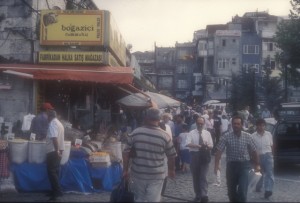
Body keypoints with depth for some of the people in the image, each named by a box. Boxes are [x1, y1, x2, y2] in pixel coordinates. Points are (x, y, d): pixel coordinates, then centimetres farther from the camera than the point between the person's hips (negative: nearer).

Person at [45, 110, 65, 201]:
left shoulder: (52, 123, -14)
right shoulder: (59, 123, 16)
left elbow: (54, 138, -25)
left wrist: (56, 150, -29)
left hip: (53, 151, -9)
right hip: (58, 150, 9)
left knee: (51, 171, -7)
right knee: (55, 171, 14)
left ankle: (57, 191, -11)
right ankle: (55, 190, 18)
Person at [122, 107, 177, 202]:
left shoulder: (135, 133, -6)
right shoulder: (165, 136, -8)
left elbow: (126, 153, -3)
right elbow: (171, 156, 2)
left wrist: (125, 170, 9)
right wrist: (171, 170, 19)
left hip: (138, 174, 2)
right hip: (156, 176, -1)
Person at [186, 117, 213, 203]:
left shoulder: (207, 133, 5)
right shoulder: (192, 133, -1)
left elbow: (211, 146, 4)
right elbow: (188, 144, -15)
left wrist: (207, 146, -20)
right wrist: (198, 146, -27)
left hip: (204, 155, 0)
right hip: (194, 155, 0)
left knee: (203, 176, -8)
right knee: (195, 176, 10)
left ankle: (204, 195, -10)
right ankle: (198, 195, 24)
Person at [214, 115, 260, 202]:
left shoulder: (248, 137, -2)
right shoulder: (226, 137, -5)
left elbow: (254, 151, 7)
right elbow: (219, 151, -10)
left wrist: (257, 165, 10)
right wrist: (217, 164, -20)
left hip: (244, 165, -1)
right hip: (231, 165, 1)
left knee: (242, 191, -11)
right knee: (231, 191, 10)